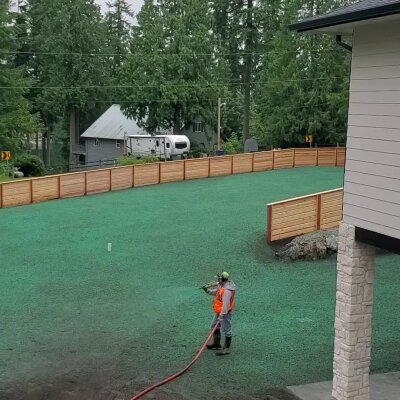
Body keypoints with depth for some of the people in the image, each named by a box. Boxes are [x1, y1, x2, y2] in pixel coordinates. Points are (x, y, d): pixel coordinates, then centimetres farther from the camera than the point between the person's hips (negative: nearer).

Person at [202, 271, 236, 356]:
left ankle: (227, 348, 11)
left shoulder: (227, 290, -30)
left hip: (225, 313, -11)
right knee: (214, 326, 24)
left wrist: (221, 316, -28)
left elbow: (226, 304, -30)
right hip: (218, 312, 11)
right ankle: (216, 344, 39)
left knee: (226, 330, 0)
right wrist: (208, 290, -1)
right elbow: (215, 291, 17)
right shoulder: (221, 285, 1)